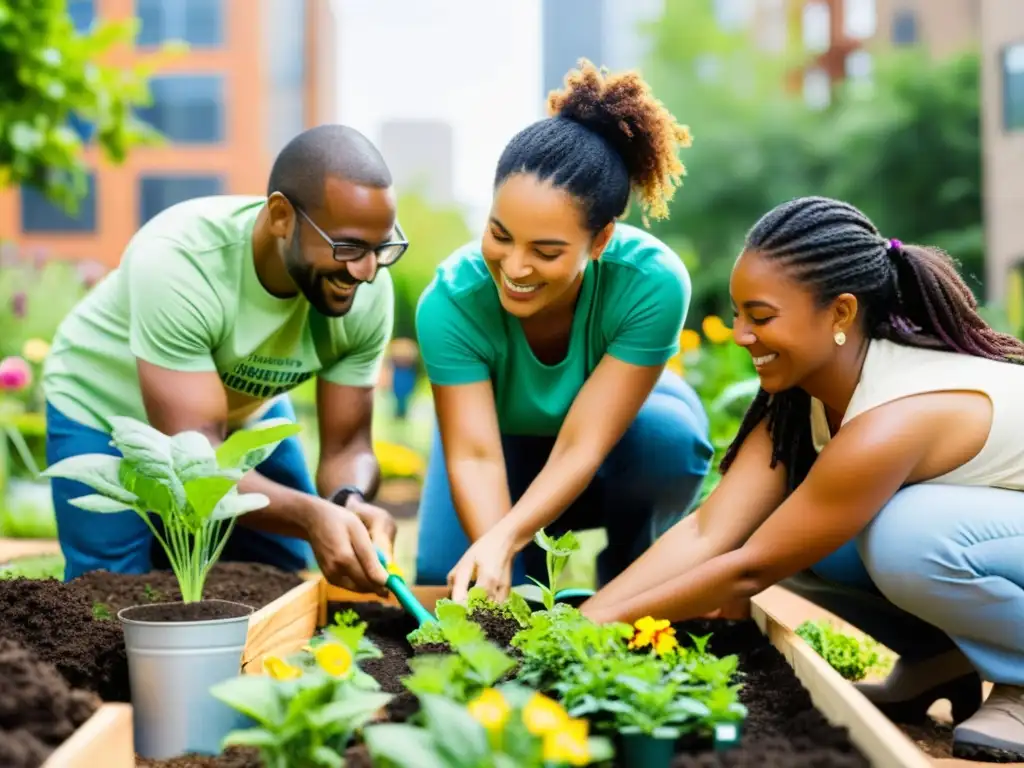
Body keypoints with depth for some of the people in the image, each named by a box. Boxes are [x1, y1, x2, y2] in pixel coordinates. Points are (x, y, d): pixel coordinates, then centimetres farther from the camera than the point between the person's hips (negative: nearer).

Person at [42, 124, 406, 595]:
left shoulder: (368, 292, -25)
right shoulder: (177, 259, -39)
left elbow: (346, 444, -18)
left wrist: (350, 503, -42)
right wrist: (312, 516, -58)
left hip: (245, 412, 4)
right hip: (106, 413, -4)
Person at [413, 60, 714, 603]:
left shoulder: (653, 282, -37)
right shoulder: (451, 301, -33)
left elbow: (581, 446, -37)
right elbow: (474, 455, -35)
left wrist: (505, 538, -51)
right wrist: (495, 557, -53)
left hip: (616, 422, -1)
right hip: (505, 434, 1)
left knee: (669, 435, -35)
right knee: (445, 576, -20)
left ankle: (627, 575, -5)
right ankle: (531, 562, 15)